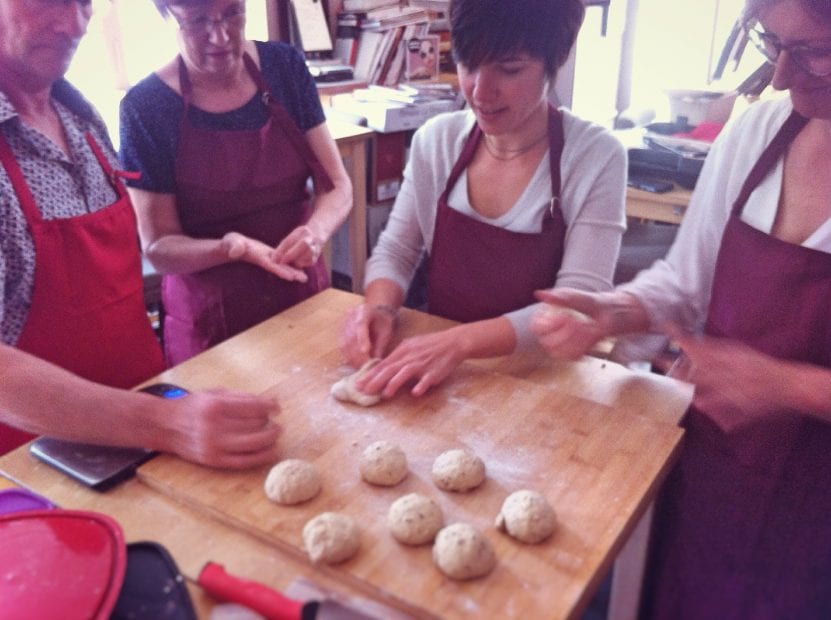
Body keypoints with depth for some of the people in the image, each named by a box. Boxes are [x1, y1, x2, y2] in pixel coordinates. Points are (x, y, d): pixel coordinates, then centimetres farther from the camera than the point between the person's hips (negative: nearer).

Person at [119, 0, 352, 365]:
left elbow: (337, 186, -3)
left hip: (305, 299, 3)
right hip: (210, 321, -3)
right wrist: (230, 248, -30)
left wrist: (317, 231, -24)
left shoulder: (285, 66, -5)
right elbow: (158, 247, -11)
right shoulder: (146, 106, -14)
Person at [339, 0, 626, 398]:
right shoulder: (436, 139, -2)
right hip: (436, 369, 3)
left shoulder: (596, 158, -13)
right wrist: (379, 307, -18)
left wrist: (462, 341, -31)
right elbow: (396, 251, 3)